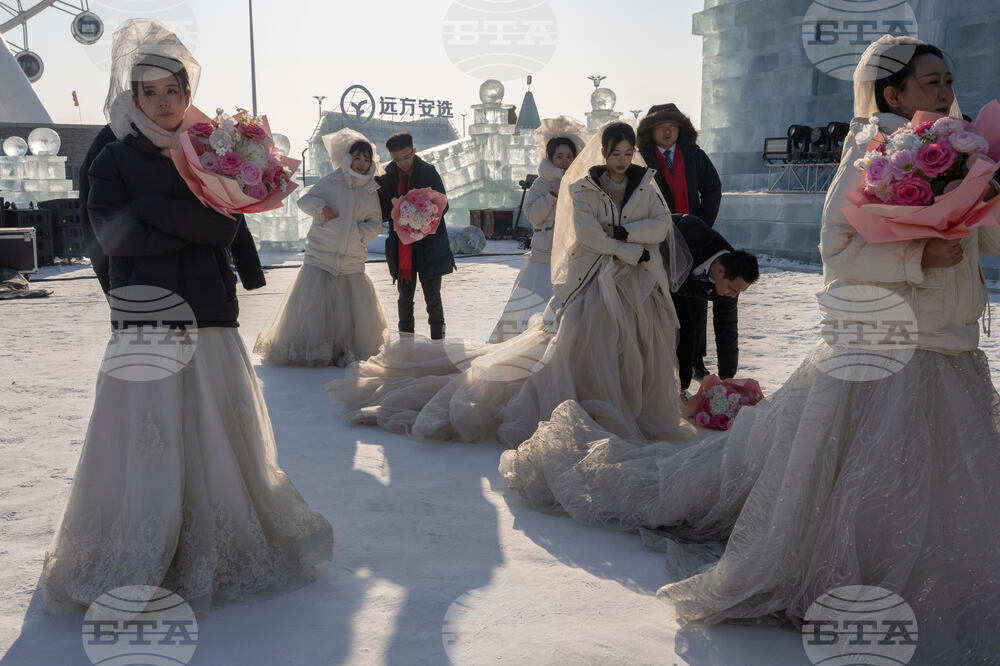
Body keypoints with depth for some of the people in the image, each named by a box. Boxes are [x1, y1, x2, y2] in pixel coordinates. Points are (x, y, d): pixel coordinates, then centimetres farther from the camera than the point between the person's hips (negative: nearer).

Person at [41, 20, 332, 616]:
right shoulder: (114, 161, 8)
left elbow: (226, 226, -4)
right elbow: (114, 234, -8)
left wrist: (150, 207, -11)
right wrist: (193, 225, -10)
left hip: (210, 320, 2)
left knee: (217, 438, 4)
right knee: (143, 442, -4)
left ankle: (215, 556, 17)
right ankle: (134, 570, 7)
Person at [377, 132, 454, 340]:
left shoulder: (428, 172, -3)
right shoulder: (387, 177, 4)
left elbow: (442, 206, -6)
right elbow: (383, 213, 2)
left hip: (428, 247, -3)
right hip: (402, 248, 3)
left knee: (432, 297, 1)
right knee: (405, 298, 12)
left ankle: (438, 338, 12)